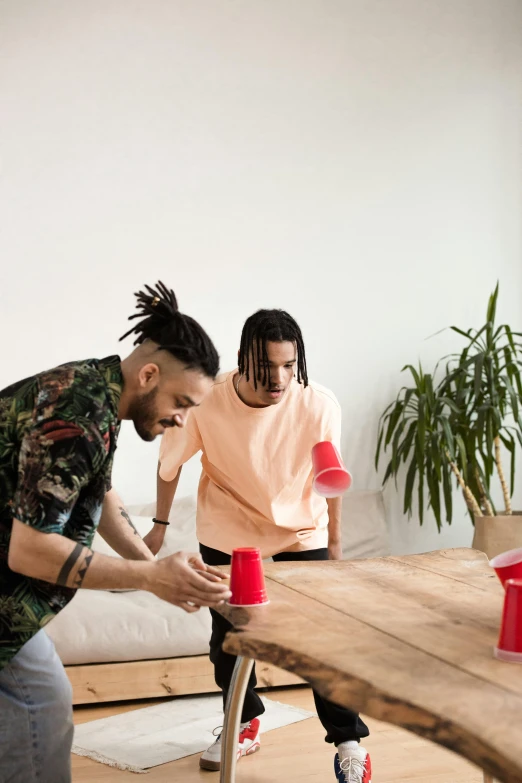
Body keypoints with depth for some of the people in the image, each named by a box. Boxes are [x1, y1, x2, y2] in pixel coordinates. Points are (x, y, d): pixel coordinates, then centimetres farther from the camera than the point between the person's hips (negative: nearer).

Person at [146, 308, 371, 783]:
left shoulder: (319, 405, -25)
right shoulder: (206, 402, -26)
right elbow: (170, 463, -6)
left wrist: (335, 541, 4)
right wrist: (160, 525, 4)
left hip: (302, 535, -1)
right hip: (228, 538, 1)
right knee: (227, 639, 11)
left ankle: (348, 740, 15)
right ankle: (245, 724, 37)